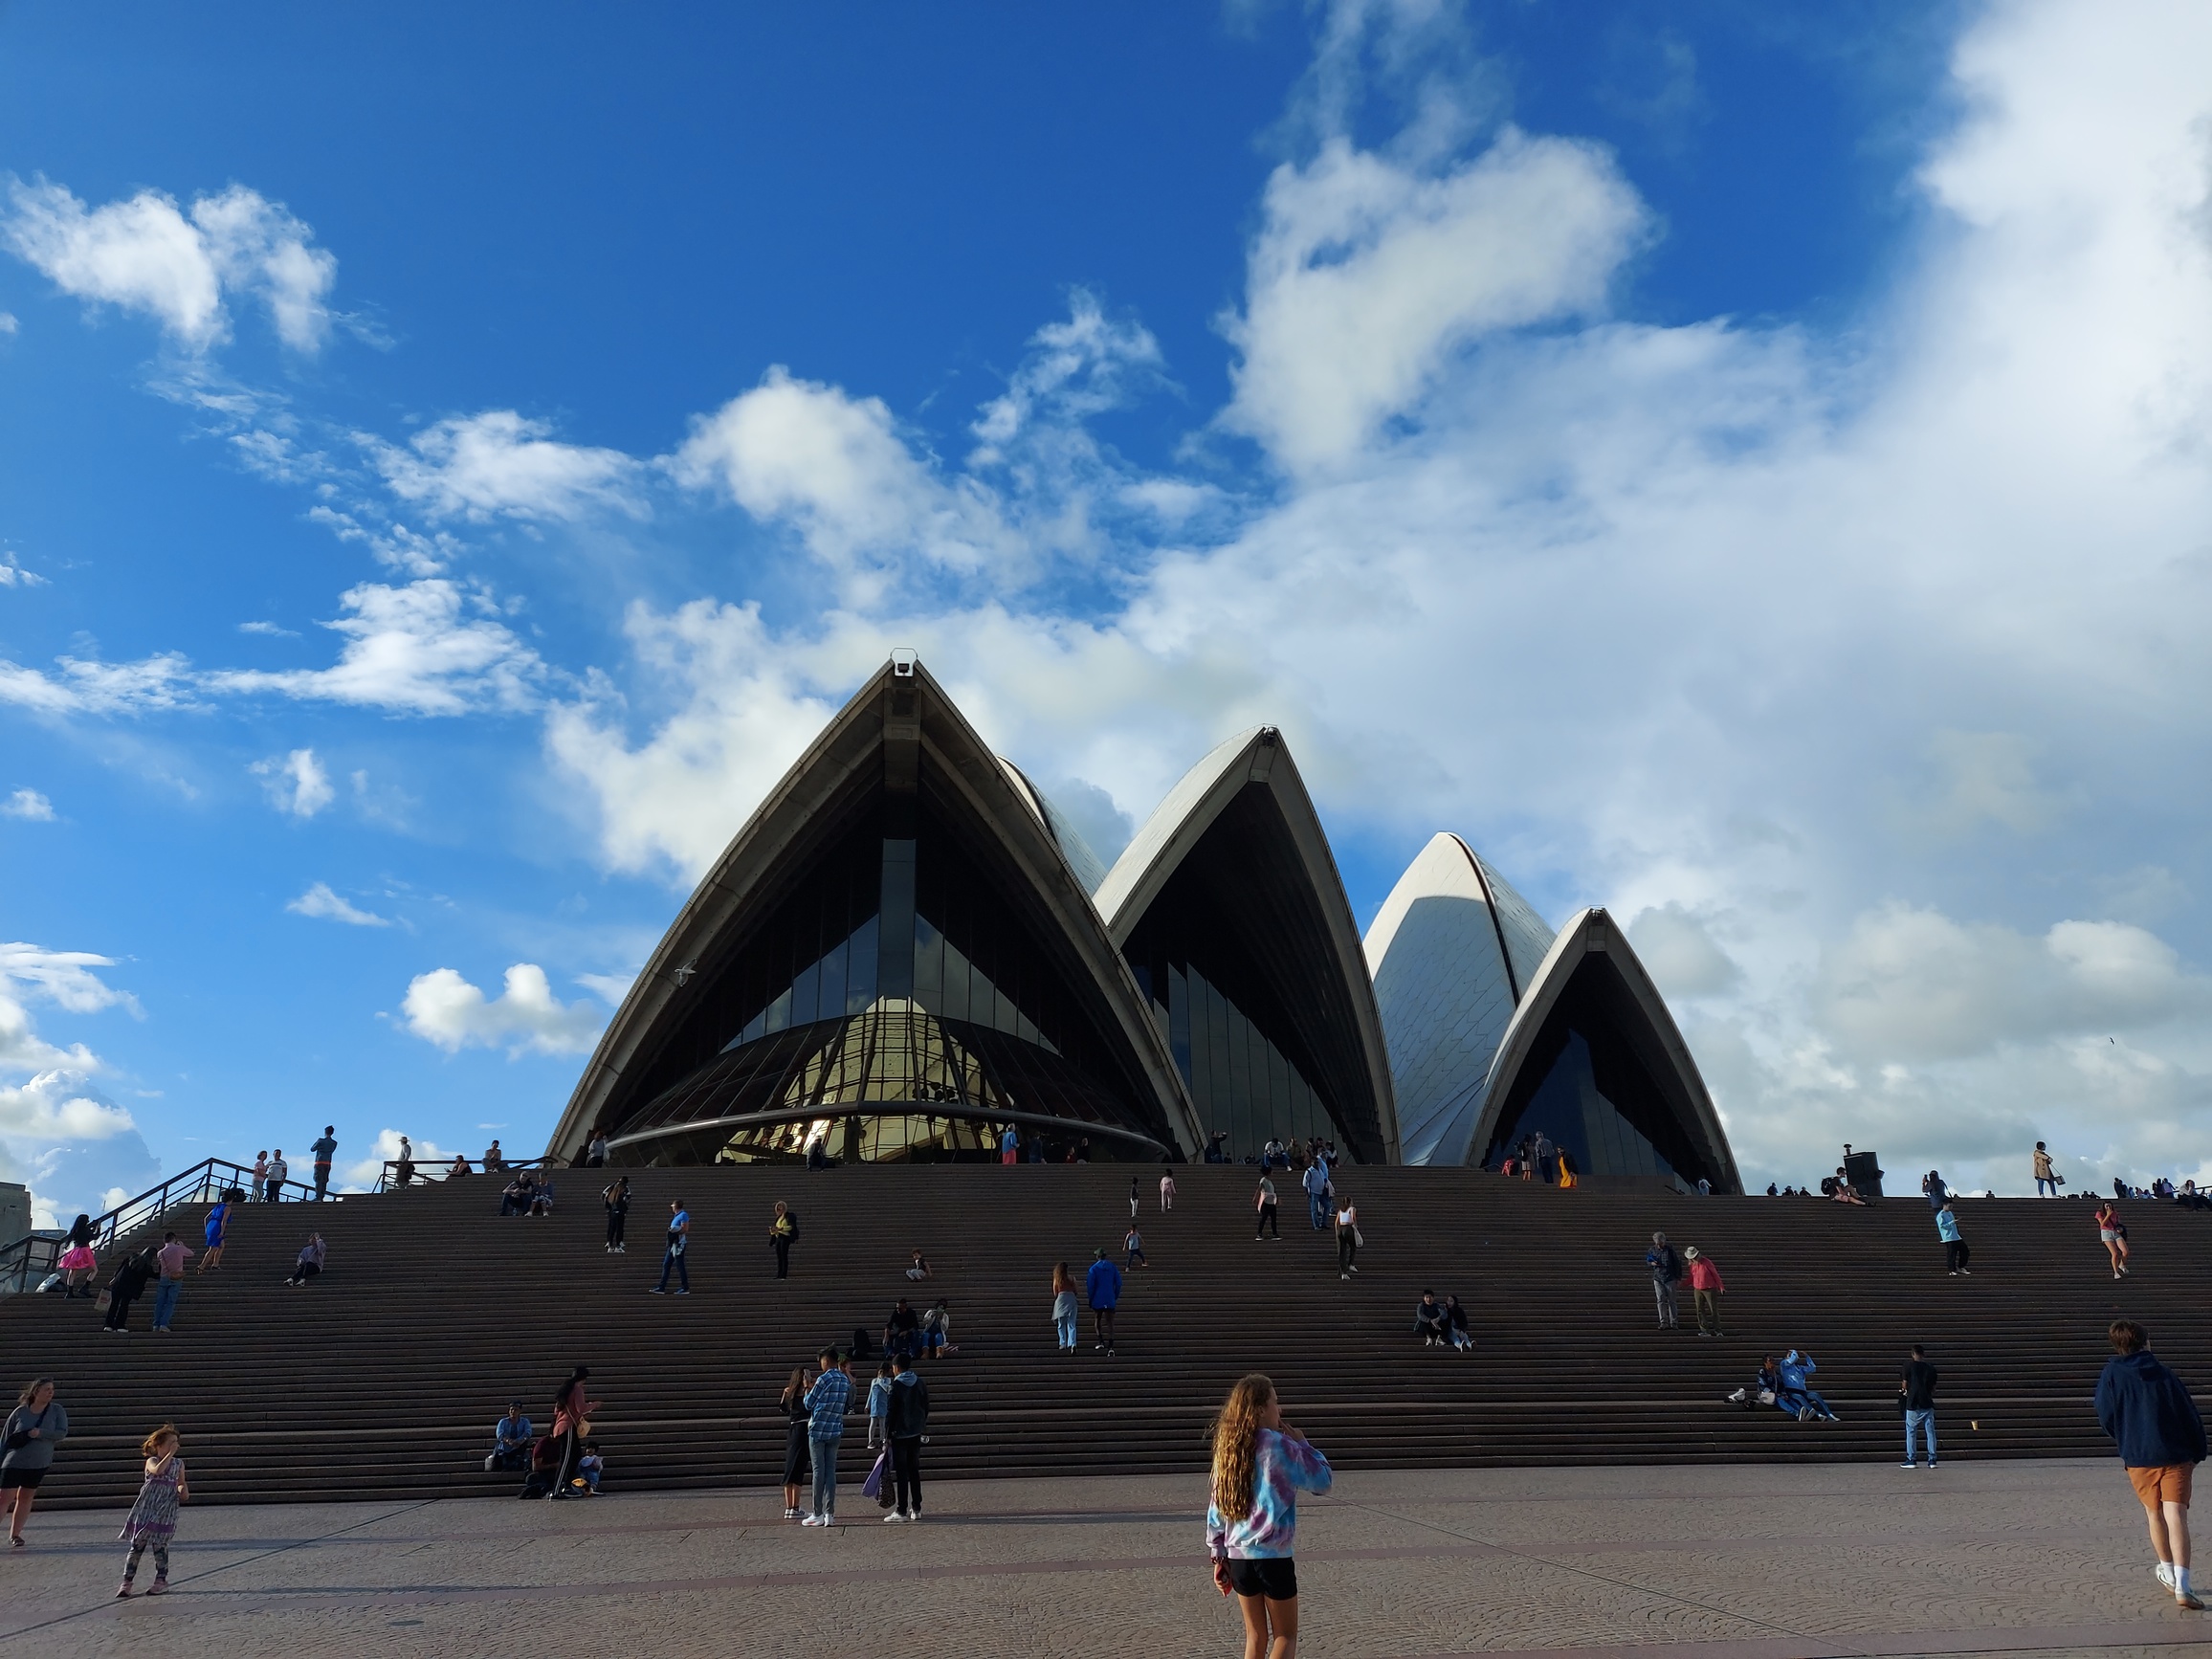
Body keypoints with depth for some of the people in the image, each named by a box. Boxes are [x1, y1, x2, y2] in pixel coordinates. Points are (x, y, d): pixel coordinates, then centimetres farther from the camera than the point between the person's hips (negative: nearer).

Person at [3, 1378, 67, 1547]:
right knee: (5, 1498, -7)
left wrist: (40, 1433, -21)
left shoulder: (57, 1411, 0)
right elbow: (5, 1439, 4)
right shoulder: (20, 1412, -3)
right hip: (14, 1462, -1)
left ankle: (14, 1535, 18)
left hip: (39, 1464, 1)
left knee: (25, 1498, 7)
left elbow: (62, 1433, -8)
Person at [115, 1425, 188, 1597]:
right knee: (137, 1544, 1)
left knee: (160, 1545, -1)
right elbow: (158, 1470, -26)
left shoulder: (178, 1464, 10)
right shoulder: (152, 1461, -2)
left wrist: (183, 1491, -2)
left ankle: (161, 1581, 7)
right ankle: (127, 1581, 10)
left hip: (166, 1510, 2)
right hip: (147, 1508, -1)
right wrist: (171, 1453, -25)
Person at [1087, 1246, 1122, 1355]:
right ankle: (1110, 1347, -13)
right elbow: (1118, 1283, 6)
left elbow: (1090, 1285, -7)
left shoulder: (1094, 1268, -6)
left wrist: (1090, 1299, 2)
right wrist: (1115, 1297, 15)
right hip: (1110, 1300, 2)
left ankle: (1101, 1341, 4)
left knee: (1097, 1321, 17)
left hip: (1097, 1300, -2)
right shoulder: (1113, 1267, 4)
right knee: (1110, 1323, 0)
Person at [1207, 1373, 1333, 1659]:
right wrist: (1303, 1444, 5)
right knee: (1285, 1636, 10)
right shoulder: (1279, 1445, -13)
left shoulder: (1227, 1448, 6)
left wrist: (1218, 1555, 16)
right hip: (1272, 1556, -6)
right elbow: (1322, 1481, -6)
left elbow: (1215, 1506, 9)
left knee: (1255, 1636, 18)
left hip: (1237, 1556, 6)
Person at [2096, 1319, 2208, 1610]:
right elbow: (2192, 1418, 5)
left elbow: (2105, 1416, 1)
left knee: (2154, 1514, 19)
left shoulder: (2112, 1373, 2)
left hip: (2138, 1458, 0)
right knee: (2176, 1517, -7)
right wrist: (2196, 1454, 17)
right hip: (2177, 1456, 0)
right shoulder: (2167, 1376, 5)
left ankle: (2168, 1573, 35)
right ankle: (2181, 1585, -20)